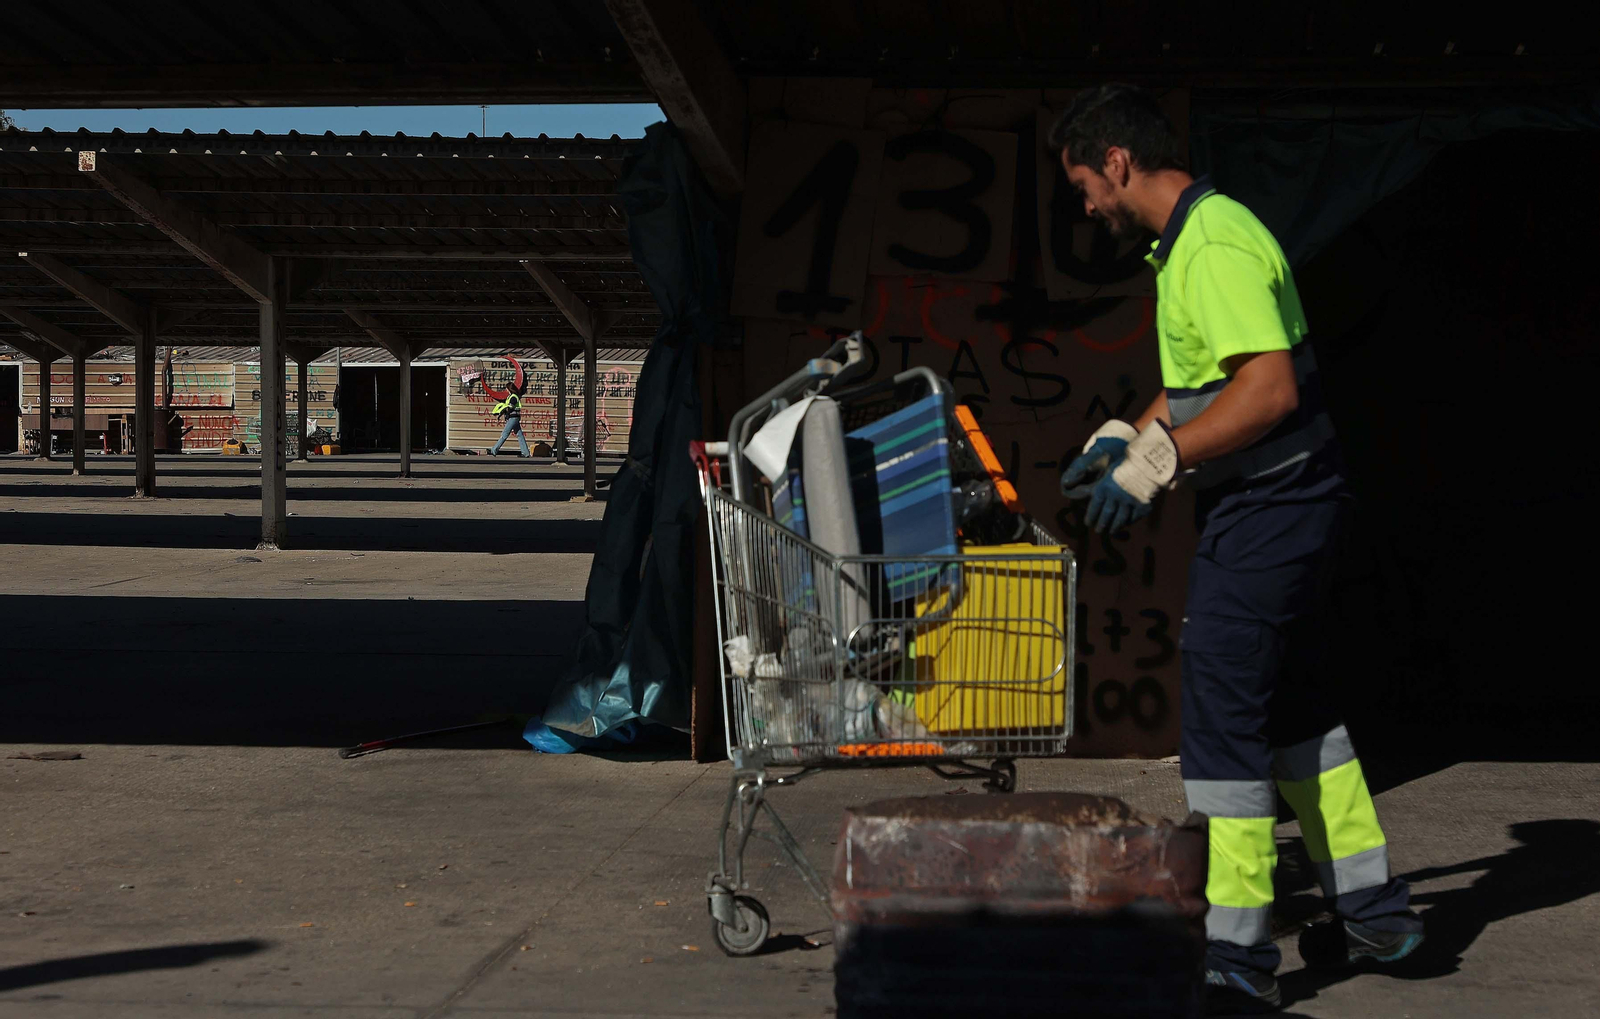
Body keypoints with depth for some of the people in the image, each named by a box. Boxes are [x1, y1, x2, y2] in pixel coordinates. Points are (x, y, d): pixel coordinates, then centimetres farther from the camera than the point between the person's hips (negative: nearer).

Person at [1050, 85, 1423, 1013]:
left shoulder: (1216, 248, -20)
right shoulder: (1193, 239, 13)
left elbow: (1271, 387, -29)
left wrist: (1157, 464, -27)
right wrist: (1127, 439, 16)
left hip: (1267, 509, -11)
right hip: (1279, 506, 11)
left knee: (1222, 711, -7)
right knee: (1292, 702, 18)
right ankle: (1374, 910, 28)